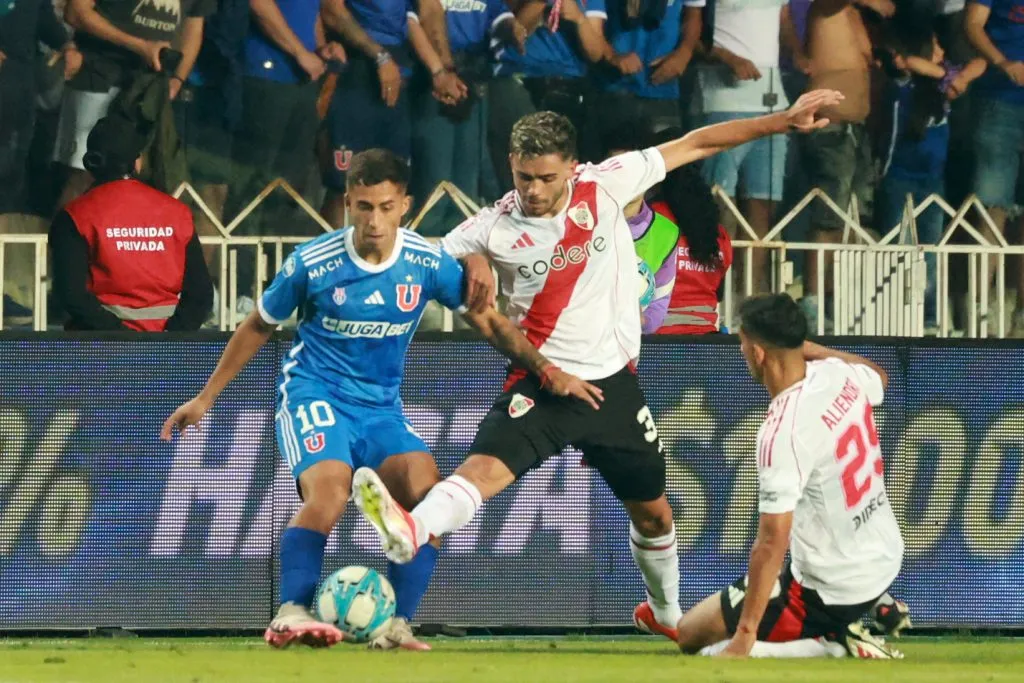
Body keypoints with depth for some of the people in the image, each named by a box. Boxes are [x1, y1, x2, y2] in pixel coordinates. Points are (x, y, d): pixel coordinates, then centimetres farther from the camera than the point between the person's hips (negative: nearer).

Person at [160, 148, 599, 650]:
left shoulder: (428, 263, -5)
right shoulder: (311, 263, -10)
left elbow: (488, 322, 5)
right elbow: (258, 328, 6)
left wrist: (549, 372, -6)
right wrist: (206, 398, 11)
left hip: (381, 408, 3)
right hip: (314, 394, -3)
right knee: (330, 489, -32)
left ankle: (396, 626, -14)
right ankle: (290, 614, -33)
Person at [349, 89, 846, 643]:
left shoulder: (605, 186, -6)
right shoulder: (495, 229, -11)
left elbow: (695, 145, -1)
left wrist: (784, 121, -1)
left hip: (613, 383, 3)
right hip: (541, 384, -3)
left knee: (652, 511, 16)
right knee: (487, 465, -30)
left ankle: (667, 613, 41)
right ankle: (409, 531, -56)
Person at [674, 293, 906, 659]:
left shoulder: (783, 432, -27)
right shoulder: (840, 373, -5)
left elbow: (772, 543, -27)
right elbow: (879, 376, 24)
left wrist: (745, 634, -23)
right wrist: (809, 347, 26)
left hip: (831, 593, -8)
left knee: (692, 634, 2)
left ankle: (833, 646, -11)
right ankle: (871, 612, 20)